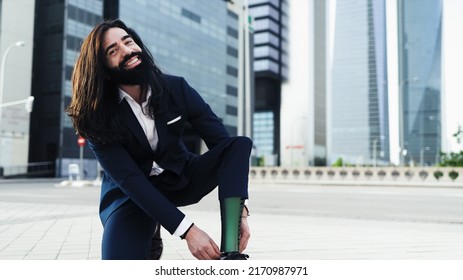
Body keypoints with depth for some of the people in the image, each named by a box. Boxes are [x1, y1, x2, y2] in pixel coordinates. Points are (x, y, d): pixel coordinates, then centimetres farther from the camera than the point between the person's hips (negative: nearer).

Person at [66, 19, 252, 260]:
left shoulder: (176, 88, -12)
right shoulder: (98, 117, -17)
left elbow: (222, 141, -15)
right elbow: (130, 180, -24)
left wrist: (239, 210, -27)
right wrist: (187, 230, -34)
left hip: (180, 179, 2)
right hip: (131, 195, -2)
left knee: (240, 144, -22)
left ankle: (231, 255, -33)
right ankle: (148, 235, 11)